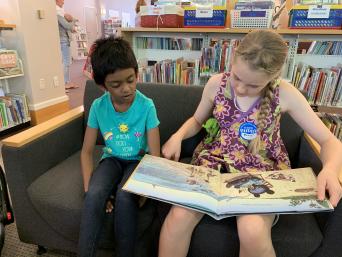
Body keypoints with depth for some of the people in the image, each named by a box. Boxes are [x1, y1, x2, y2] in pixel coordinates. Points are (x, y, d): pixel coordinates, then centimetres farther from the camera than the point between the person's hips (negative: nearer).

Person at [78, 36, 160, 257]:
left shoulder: (147, 106, -17)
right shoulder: (98, 106, -10)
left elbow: (155, 155, -15)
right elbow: (87, 151, -2)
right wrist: (88, 187, -14)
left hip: (139, 160, -2)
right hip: (112, 159, 2)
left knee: (125, 196, -30)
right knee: (94, 195, -27)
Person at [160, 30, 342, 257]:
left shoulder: (285, 94, -10)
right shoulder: (216, 84, -5)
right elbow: (197, 120, 10)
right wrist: (177, 137, -11)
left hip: (262, 170, -1)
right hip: (214, 161, 2)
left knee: (252, 231, -31)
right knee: (179, 216, -24)